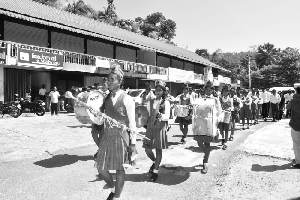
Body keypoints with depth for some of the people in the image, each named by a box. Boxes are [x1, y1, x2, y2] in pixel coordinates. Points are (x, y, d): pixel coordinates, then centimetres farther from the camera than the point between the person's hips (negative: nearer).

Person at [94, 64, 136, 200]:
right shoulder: (105, 98, 7)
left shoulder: (127, 99, -9)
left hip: (121, 136, -5)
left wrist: (133, 142, -9)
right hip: (106, 136, 5)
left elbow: (132, 122, -8)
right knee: (101, 168, 7)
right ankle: (112, 188, 38)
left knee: (119, 168, 9)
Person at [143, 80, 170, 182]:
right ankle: (155, 162, 34)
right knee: (147, 149, 3)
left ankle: (155, 171, 17)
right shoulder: (152, 101, 11)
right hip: (150, 127, 4)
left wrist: (160, 115, -32)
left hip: (160, 127, -4)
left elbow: (167, 116, -13)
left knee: (158, 150, 3)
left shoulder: (166, 102, -2)